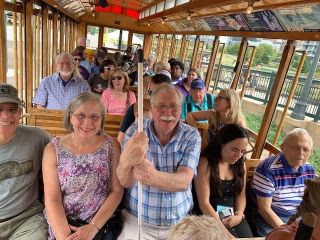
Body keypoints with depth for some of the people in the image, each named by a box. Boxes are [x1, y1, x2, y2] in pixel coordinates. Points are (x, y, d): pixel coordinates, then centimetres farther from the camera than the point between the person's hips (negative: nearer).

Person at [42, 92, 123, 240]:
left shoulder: (111, 146, -3)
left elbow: (117, 191, -4)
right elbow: (52, 200, -6)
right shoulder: (53, 149, -2)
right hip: (61, 226, 1)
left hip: (102, 224, 0)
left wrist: (93, 227, -11)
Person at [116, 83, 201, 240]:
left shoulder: (192, 136, -8)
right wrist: (126, 161, -42)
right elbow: (125, 181, -18)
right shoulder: (135, 131, -9)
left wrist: (154, 177, -41)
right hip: (136, 222, 0)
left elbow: (184, 181, -19)